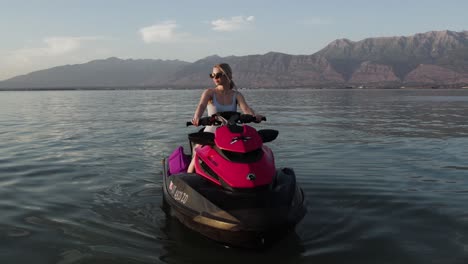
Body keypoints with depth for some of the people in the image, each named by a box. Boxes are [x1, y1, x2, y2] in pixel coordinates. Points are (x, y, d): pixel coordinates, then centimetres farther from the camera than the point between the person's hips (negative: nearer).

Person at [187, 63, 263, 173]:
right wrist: (196, 118, -41)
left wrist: (254, 115, -36)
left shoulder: (236, 95, 5)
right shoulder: (209, 92, 1)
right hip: (211, 134, -1)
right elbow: (201, 105, -19)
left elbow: (245, 108, -12)